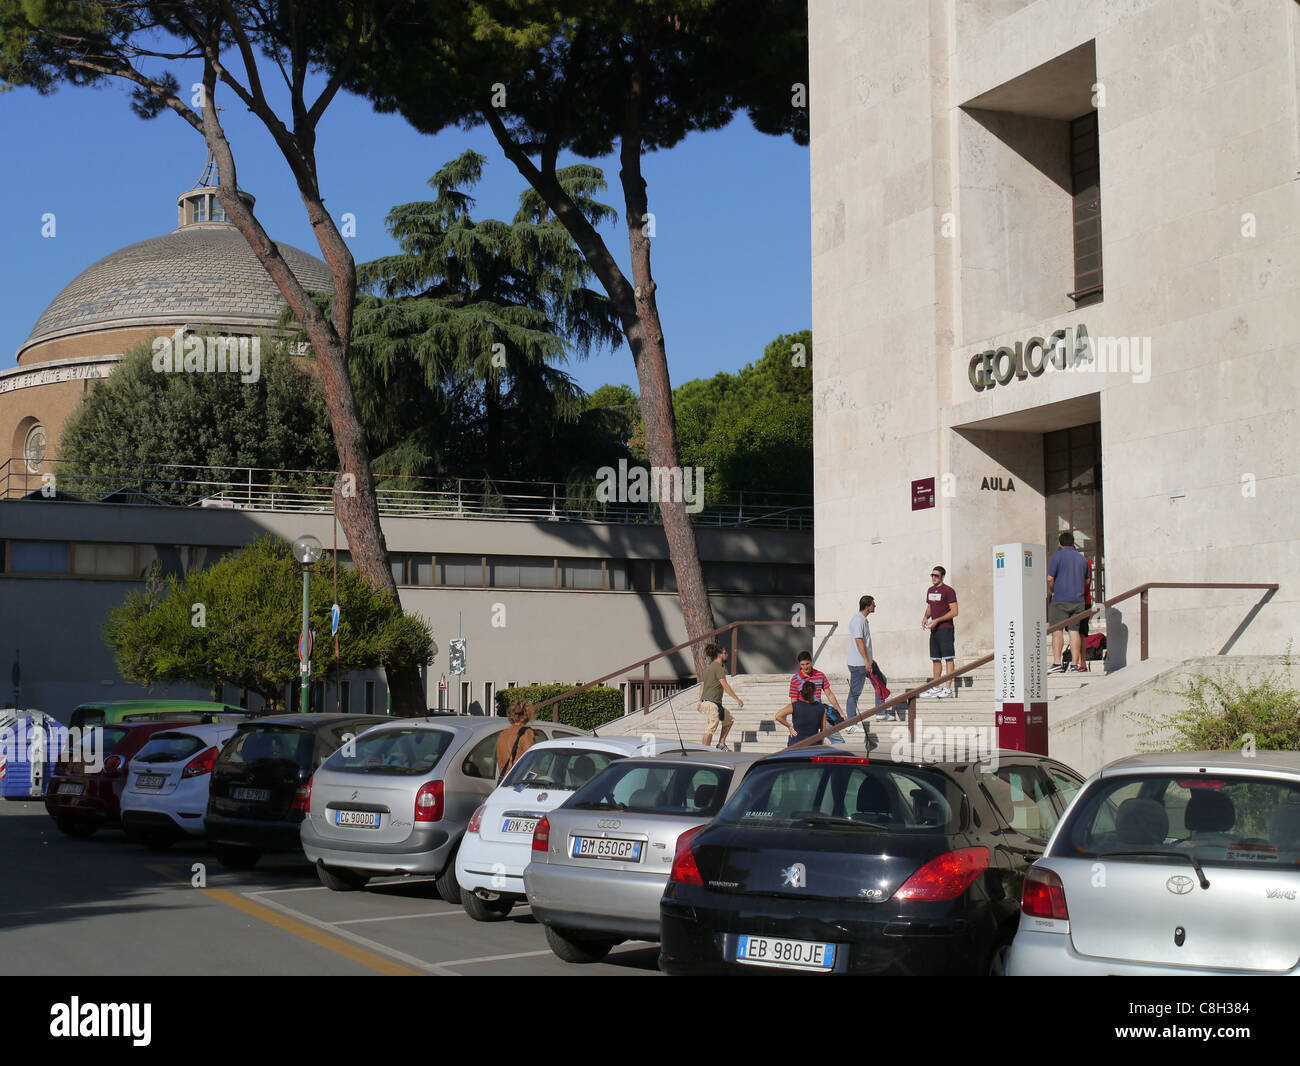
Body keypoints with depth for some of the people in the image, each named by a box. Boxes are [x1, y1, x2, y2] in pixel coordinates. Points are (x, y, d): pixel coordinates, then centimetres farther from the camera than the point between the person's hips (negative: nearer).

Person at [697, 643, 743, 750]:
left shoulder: (707, 667, 14)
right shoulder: (718, 668, -13)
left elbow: (702, 686, 17)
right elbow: (725, 686, -17)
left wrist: (700, 702, 21)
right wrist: (737, 699, -13)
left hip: (705, 701, 10)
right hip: (713, 703, -10)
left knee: (730, 719, 20)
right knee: (710, 730, -8)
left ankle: (721, 744, 18)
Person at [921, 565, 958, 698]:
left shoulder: (948, 591, -9)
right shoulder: (930, 591, 14)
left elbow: (954, 612, -13)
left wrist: (937, 620, -18)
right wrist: (925, 617, 3)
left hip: (946, 629, -8)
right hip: (934, 630, 8)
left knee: (948, 658, -7)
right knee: (935, 659, 11)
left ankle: (948, 688, -8)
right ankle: (936, 688, 17)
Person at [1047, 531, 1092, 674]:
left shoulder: (1057, 556, -4)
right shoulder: (1082, 558, 12)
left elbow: (1050, 579, -8)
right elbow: (1087, 580, 18)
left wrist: (1052, 591, 8)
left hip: (1060, 599, -4)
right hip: (1078, 600, 4)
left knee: (1057, 631, -4)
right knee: (1074, 631, 6)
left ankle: (1057, 663, -11)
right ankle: (1076, 664, 3)